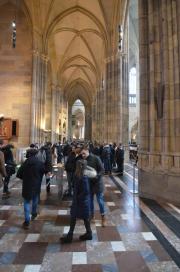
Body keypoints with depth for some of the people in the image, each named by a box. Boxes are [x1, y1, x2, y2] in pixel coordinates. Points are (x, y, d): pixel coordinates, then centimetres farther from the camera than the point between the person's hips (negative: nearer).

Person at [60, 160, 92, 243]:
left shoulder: (84, 178, -27)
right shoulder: (77, 176, -3)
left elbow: (86, 191, -27)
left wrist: (78, 197, -17)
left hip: (82, 201, -8)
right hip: (77, 200, 8)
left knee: (85, 218, 11)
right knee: (73, 217, 18)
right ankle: (69, 235, 33)